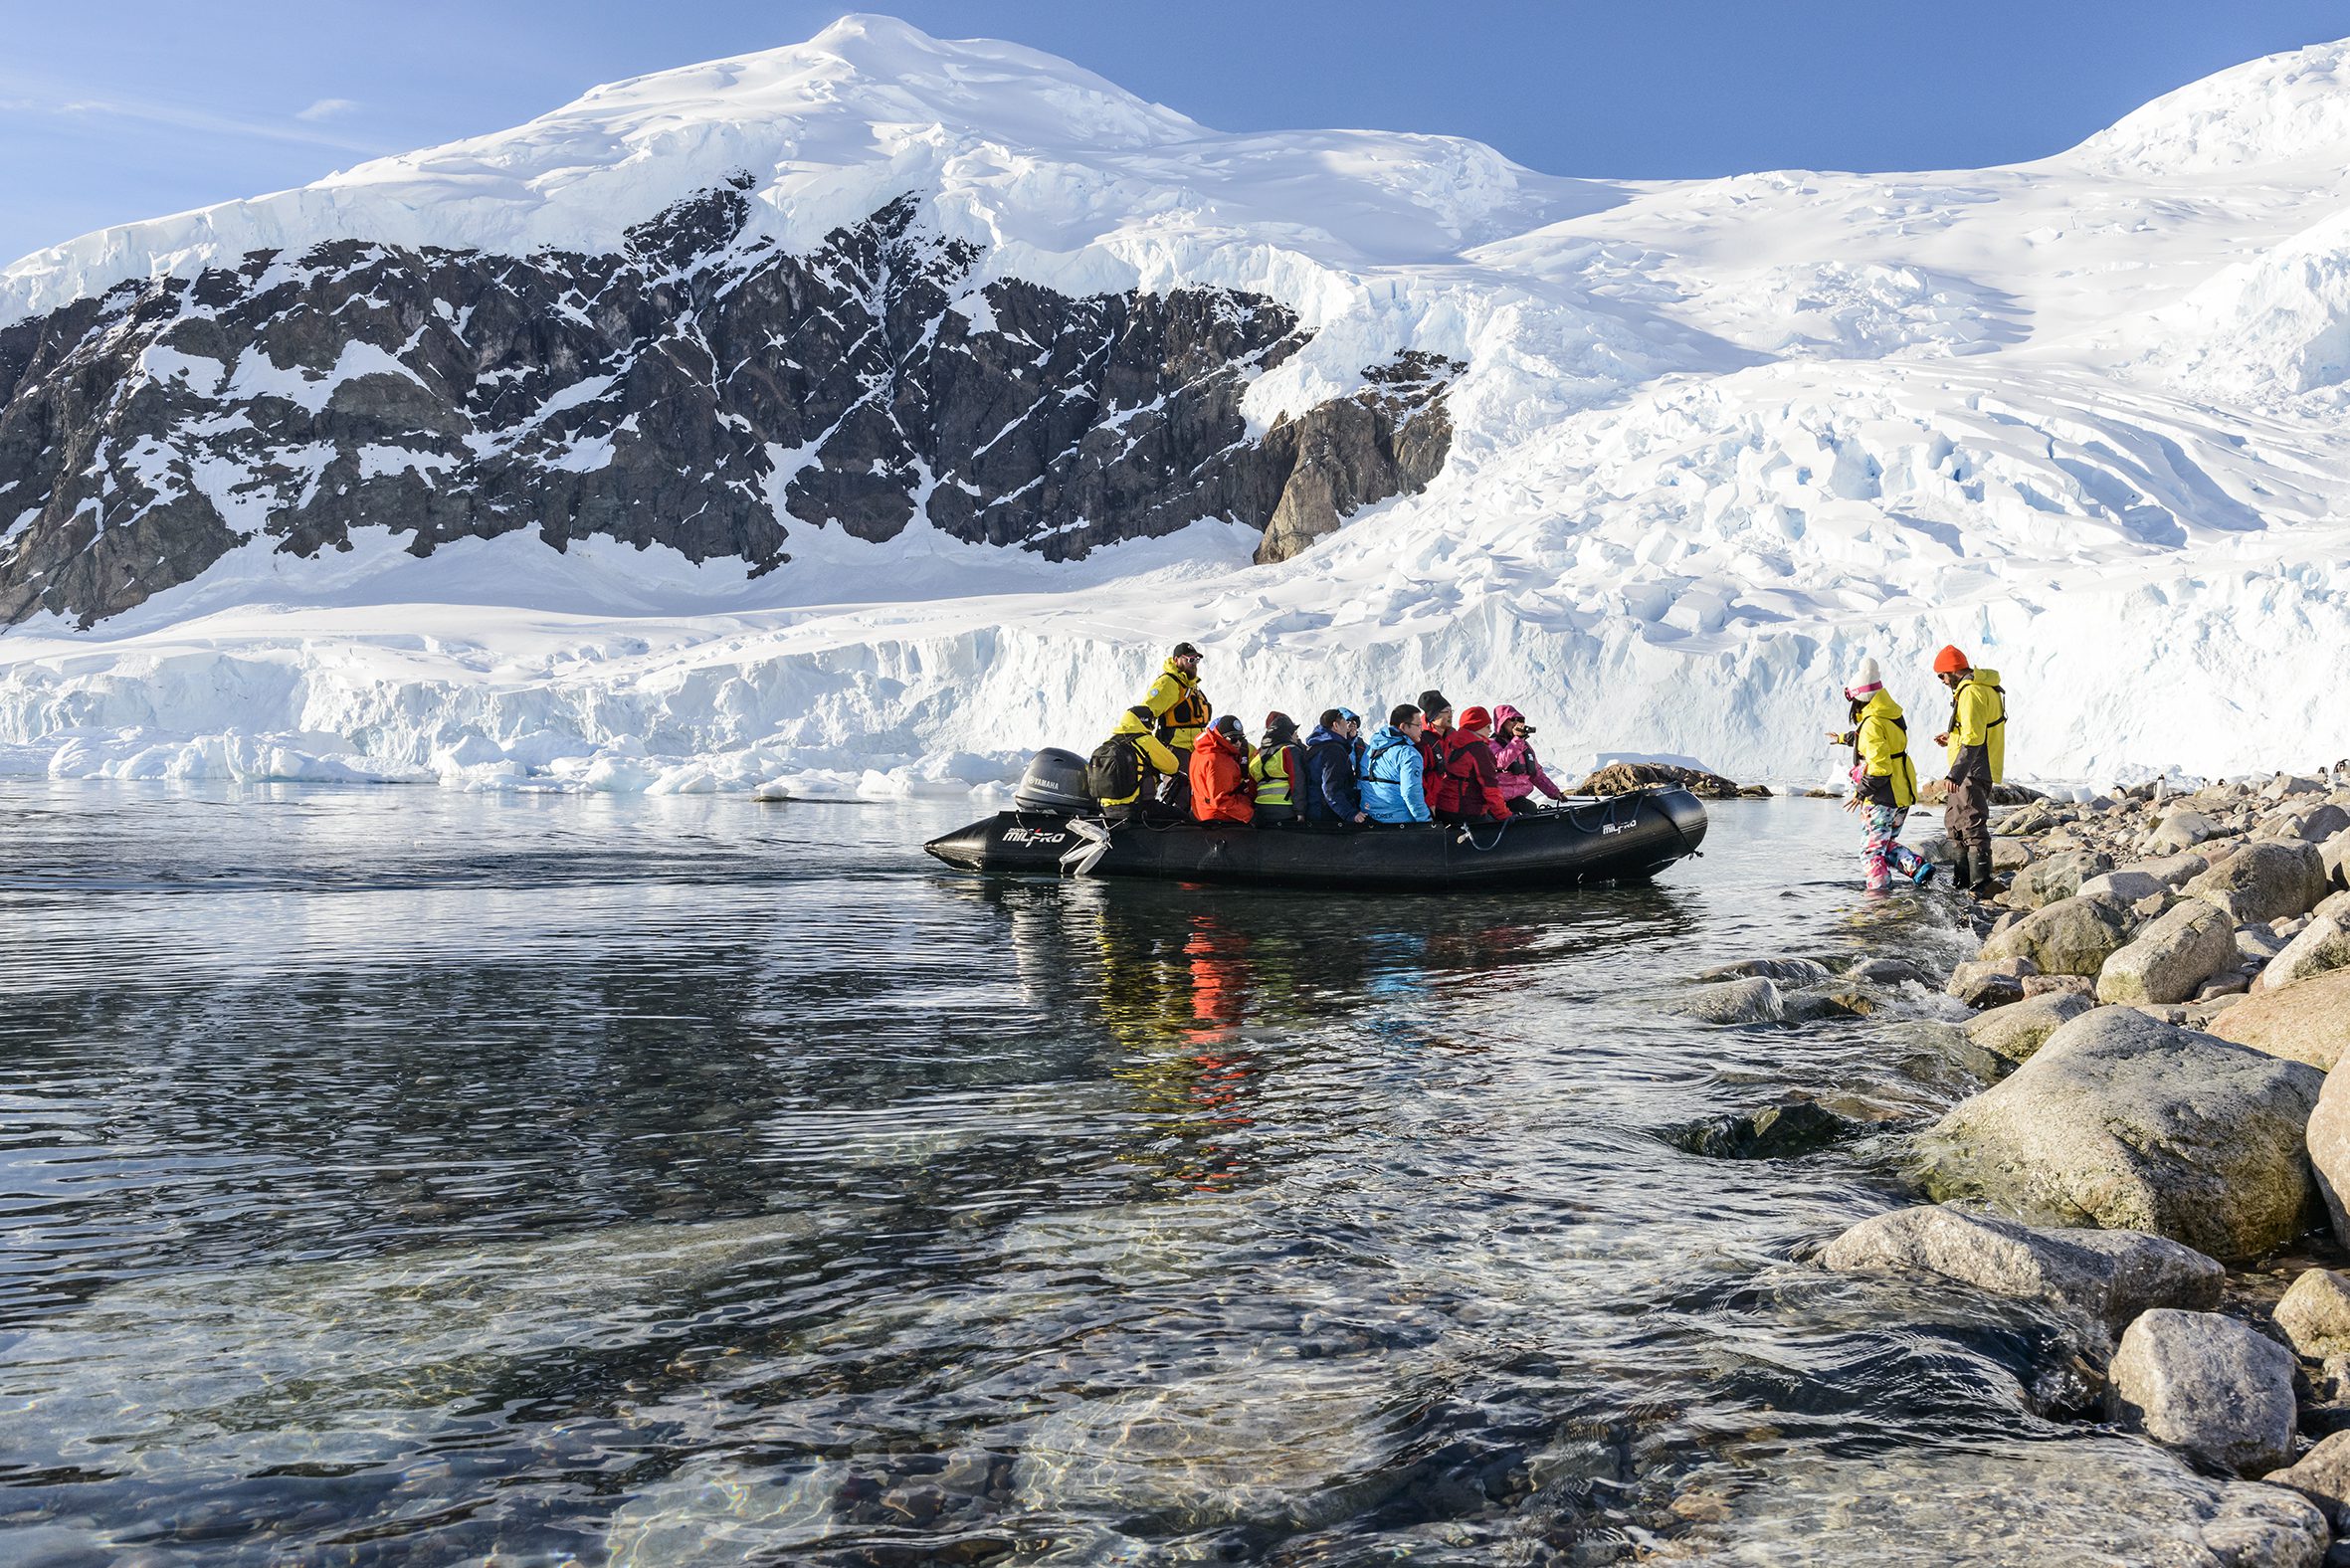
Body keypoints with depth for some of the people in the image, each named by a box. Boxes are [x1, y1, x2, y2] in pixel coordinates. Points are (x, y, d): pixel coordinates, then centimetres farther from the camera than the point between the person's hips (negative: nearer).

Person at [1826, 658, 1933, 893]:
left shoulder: (1873, 724, -19)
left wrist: (1861, 792, -15)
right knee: (1886, 843, 20)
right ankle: (1919, 866, 3)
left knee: (1871, 849, 1)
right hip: (1903, 795, 9)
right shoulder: (1891, 716, 10)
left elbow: (1880, 768, -25)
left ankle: (1877, 889, -2)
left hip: (1883, 797, -9)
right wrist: (1844, 737, 49)